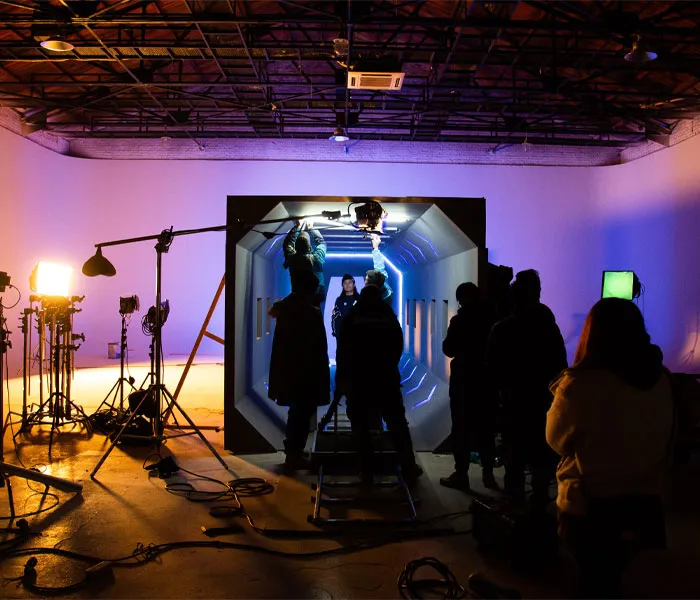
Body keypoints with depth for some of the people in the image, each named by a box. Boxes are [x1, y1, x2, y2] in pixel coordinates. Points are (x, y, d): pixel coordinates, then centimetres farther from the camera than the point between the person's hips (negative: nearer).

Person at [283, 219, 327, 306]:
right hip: (315, 299, -2)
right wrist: (311, 227, 17)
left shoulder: (292, 259, -10)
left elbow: (287, 243, 10)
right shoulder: (316, 259, -14)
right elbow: (321, 242, 6)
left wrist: (297, 226, 17)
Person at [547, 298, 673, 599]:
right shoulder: (661, 379, -8)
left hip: (590, 508, -5)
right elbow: (666, 445, 7)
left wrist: (561, 394, 5)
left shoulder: (581, 385, -25)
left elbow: (557, 439, -7)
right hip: (643, 503, 5)